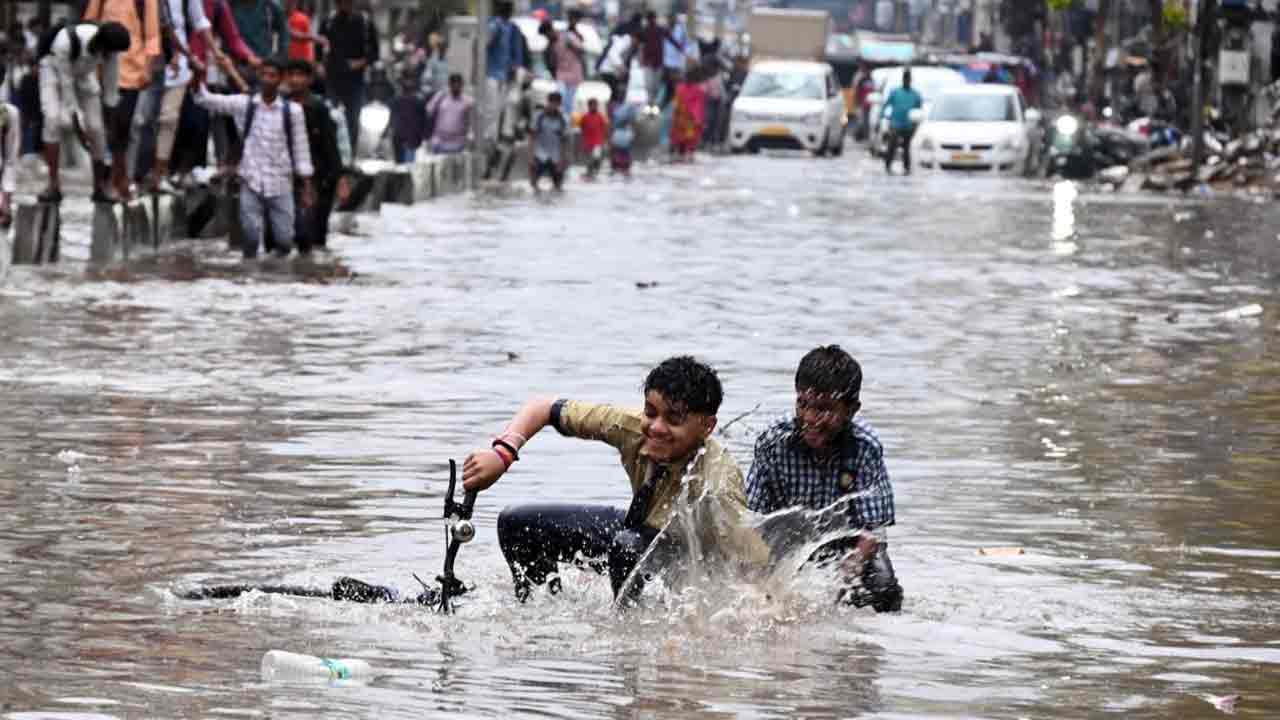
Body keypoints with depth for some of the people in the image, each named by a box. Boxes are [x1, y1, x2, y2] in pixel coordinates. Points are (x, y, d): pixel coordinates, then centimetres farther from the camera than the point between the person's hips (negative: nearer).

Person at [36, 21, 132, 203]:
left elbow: (111, 80, -13)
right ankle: (54, 186, -15)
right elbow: (65, 79, -30)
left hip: (84, 72, 3)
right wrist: (71, 111, -23)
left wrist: (112, 105, -6)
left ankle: (100, 187, 4)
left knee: (95, 127, -6)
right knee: (53, 120, -20)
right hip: (54, 67, -3)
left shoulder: (110, 48, -28)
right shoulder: (66, 41, -42)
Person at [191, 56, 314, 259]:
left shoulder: (292, 111, 0)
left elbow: (301, 151, 4)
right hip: (251, 182, 0)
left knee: (284, 239, 2)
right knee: (251, 236, -8)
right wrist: (198, 78, -23)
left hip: (280, 185, 0)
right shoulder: (244, 104, 2)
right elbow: (208, 100, -3)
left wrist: (307, 188, 3)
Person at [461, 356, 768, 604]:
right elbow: (545, 407, -13)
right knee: (517, 524, 2)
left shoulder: (716, 484, -38)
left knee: (627, 544, -38)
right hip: (646, 528, 6)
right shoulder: (636, 428, -22)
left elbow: (760, 568, -41)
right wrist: (502, 454, -26)